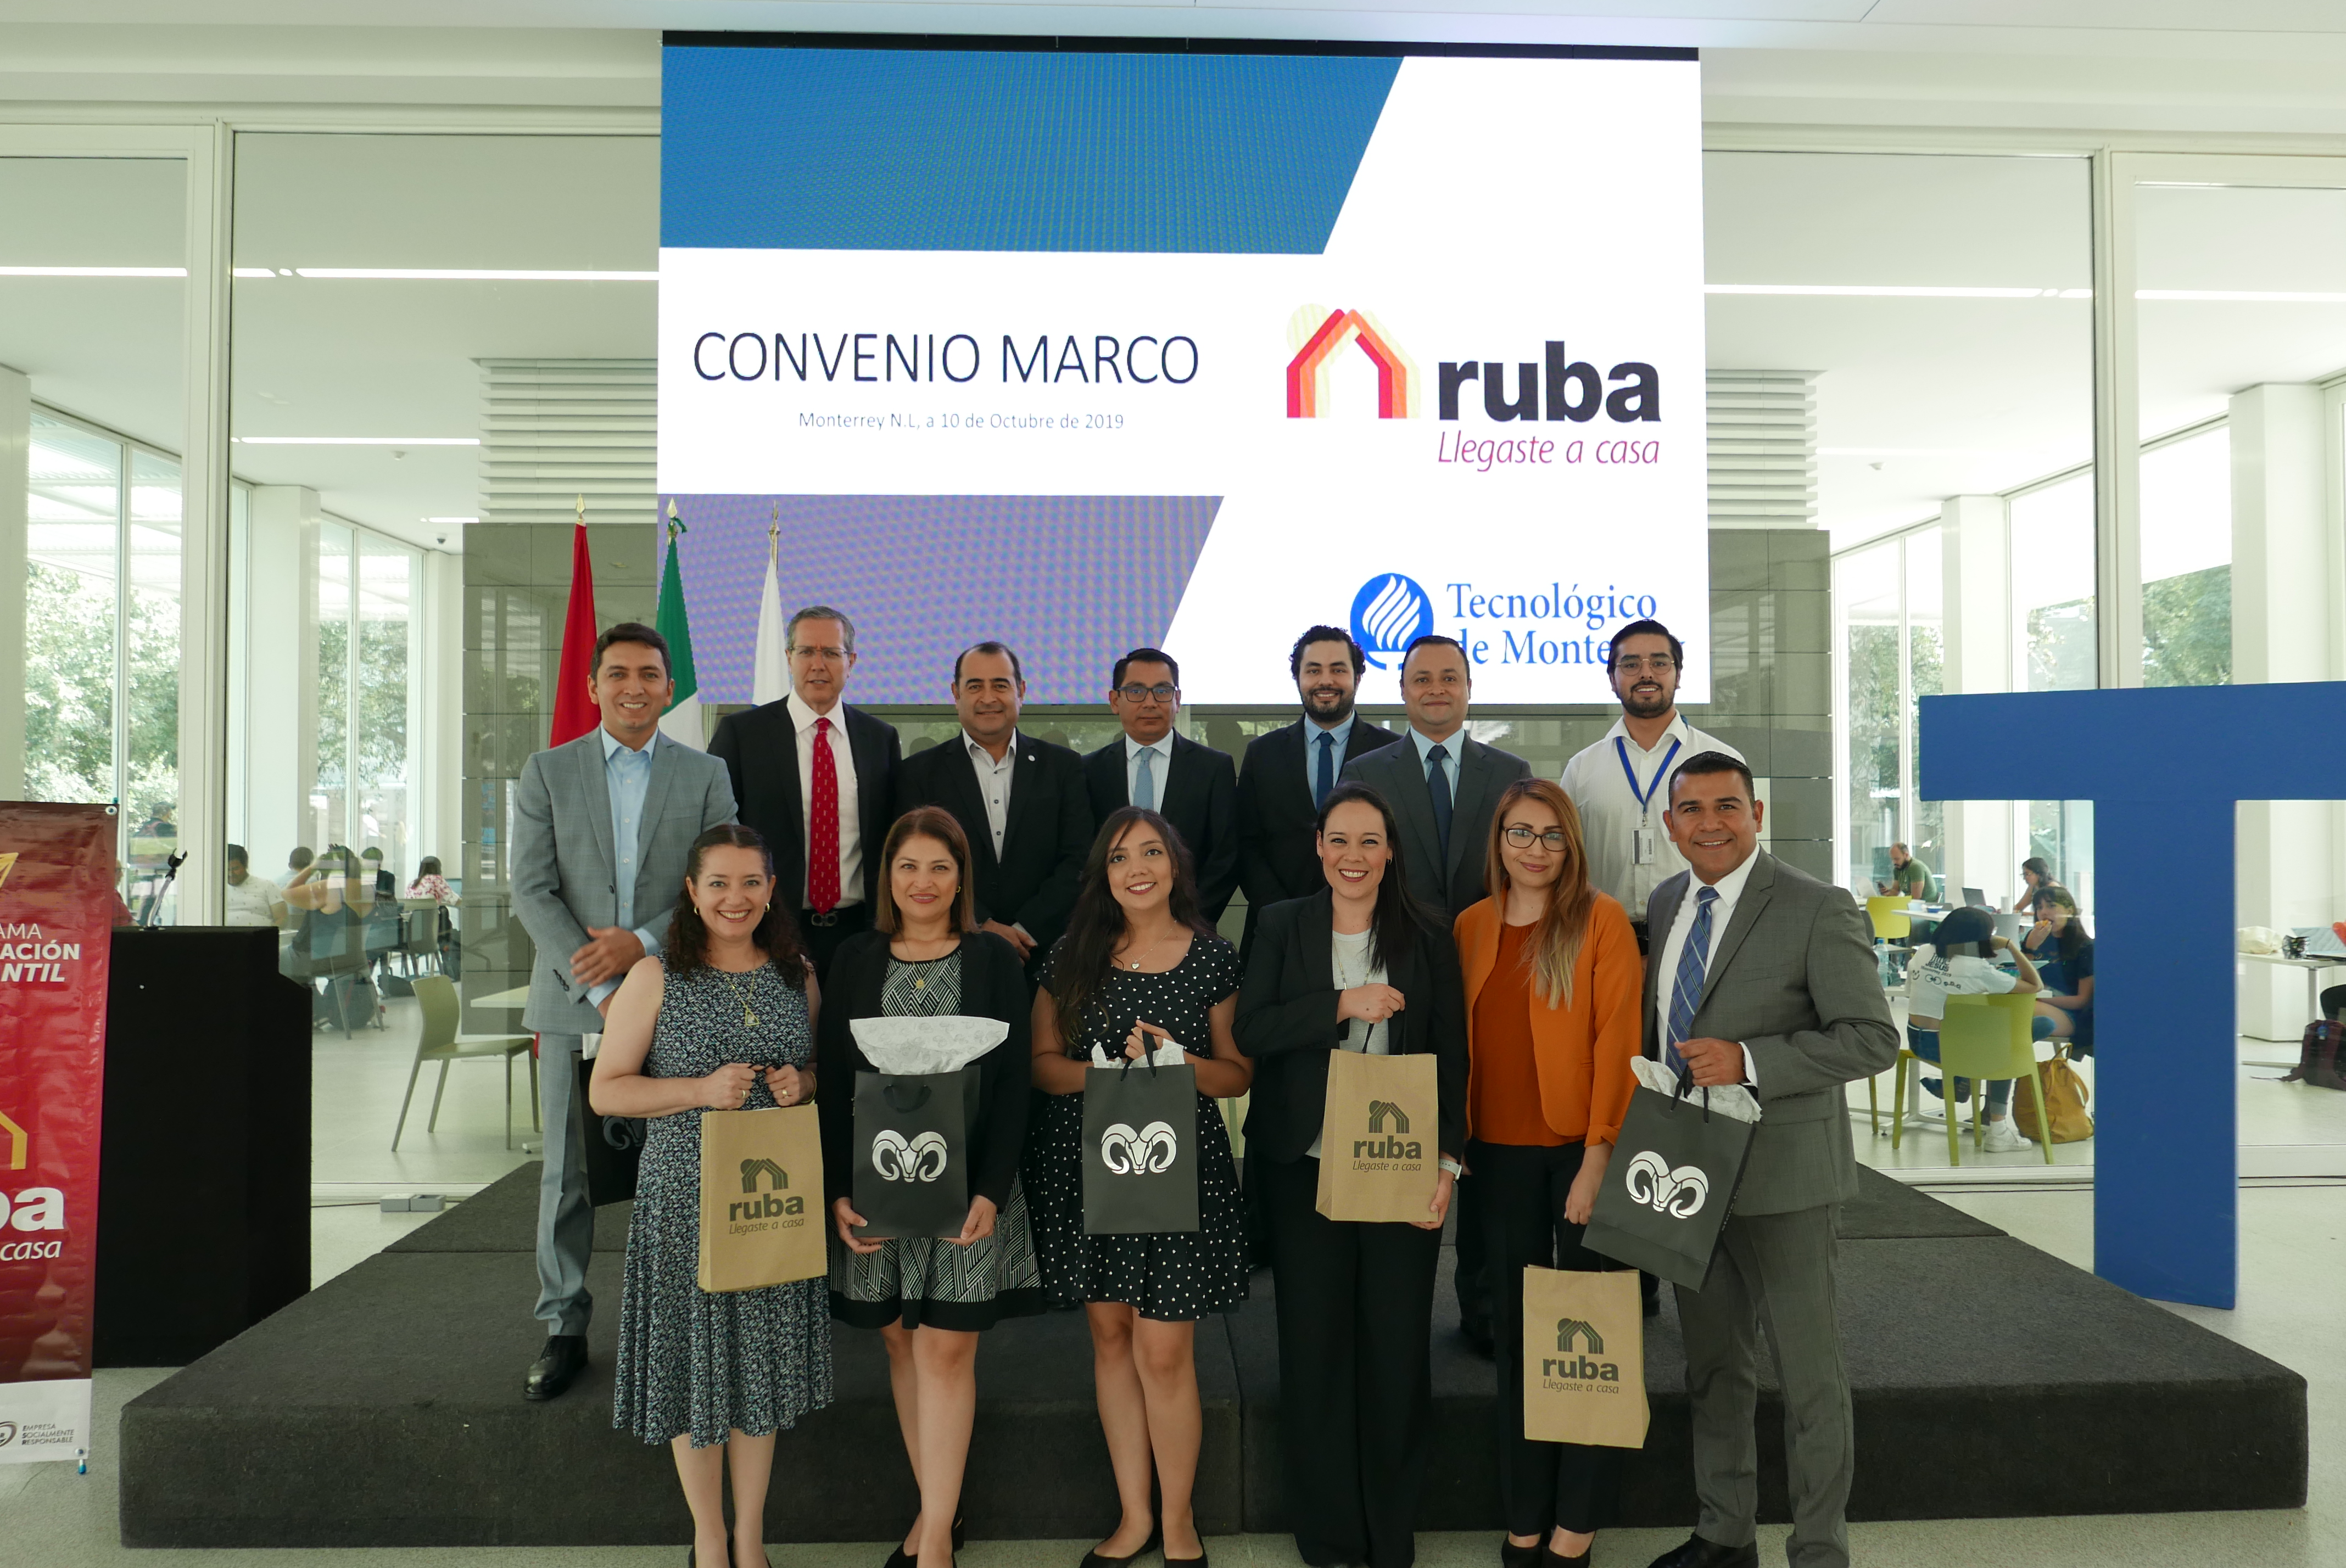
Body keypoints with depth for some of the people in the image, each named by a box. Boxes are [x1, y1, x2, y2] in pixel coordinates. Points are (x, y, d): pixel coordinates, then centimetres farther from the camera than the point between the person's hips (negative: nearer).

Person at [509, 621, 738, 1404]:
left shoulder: (705, 775, 6)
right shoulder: (547, 772, 6)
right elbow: (532, 890, -1)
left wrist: (644, 943, -14)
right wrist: (599, 985, -11)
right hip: (573, 1000, 1)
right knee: (566, 1173, 6)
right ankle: (564, 1328, 19)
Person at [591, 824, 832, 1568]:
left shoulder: (797, 974, 4)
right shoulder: (655, 977, -6)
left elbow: (826, 1071, 14)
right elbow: (605, 1090, -6)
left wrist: (802, 1084, -9)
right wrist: (701, 1090, -19)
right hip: (685, 1202, -3)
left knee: (763, 1360, 12)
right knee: (695, 1358, 8)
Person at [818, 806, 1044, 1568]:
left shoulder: (995, 959, 0)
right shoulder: (856, 959, 5)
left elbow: (1012, 1084, -2)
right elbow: (832, 1081, 3)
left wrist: (991, 1191, -11)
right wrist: (839, 1189, -6)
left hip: (965, 1184, -2)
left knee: (945, 1349, -1)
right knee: (900, 1340, 9)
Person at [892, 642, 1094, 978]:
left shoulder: (1064, 767, 6)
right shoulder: (919, 773, 4)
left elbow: (1079, 861, -1)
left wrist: (1026, 931, -11)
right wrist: (982, 927, -13)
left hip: (1044, 955, 1)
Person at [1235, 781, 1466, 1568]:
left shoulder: (1428, 937, 3)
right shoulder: (1281, 927, 4)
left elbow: (1451, 1056, 2)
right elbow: (1250, 1031, -7)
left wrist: (1448, 1163, -6)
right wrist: (1342, 1005, -18)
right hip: (1303, 1170, 0)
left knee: (1397, 1347, 5)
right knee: (1313, 1345, 7)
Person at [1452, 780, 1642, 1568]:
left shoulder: (1602, 920, -6)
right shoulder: (1471, 927, 7)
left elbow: (1618, 1041, -11)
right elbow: (1464, 1040, 8)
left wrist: (1598, 1156, -15)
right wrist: (1457, 1145, 2)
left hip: (1581, 1150, -4)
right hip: (1501, 1156, 4)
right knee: (1515, 1332, 11)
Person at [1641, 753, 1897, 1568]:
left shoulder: (1819, 910, -13)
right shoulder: (1665, 904, 7)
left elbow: (1872, 1037, -16)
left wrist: (1748, 1062, -25)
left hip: (1781, 1176, -6)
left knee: (1809, 1374, 8)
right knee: (1712, 1364, 18)